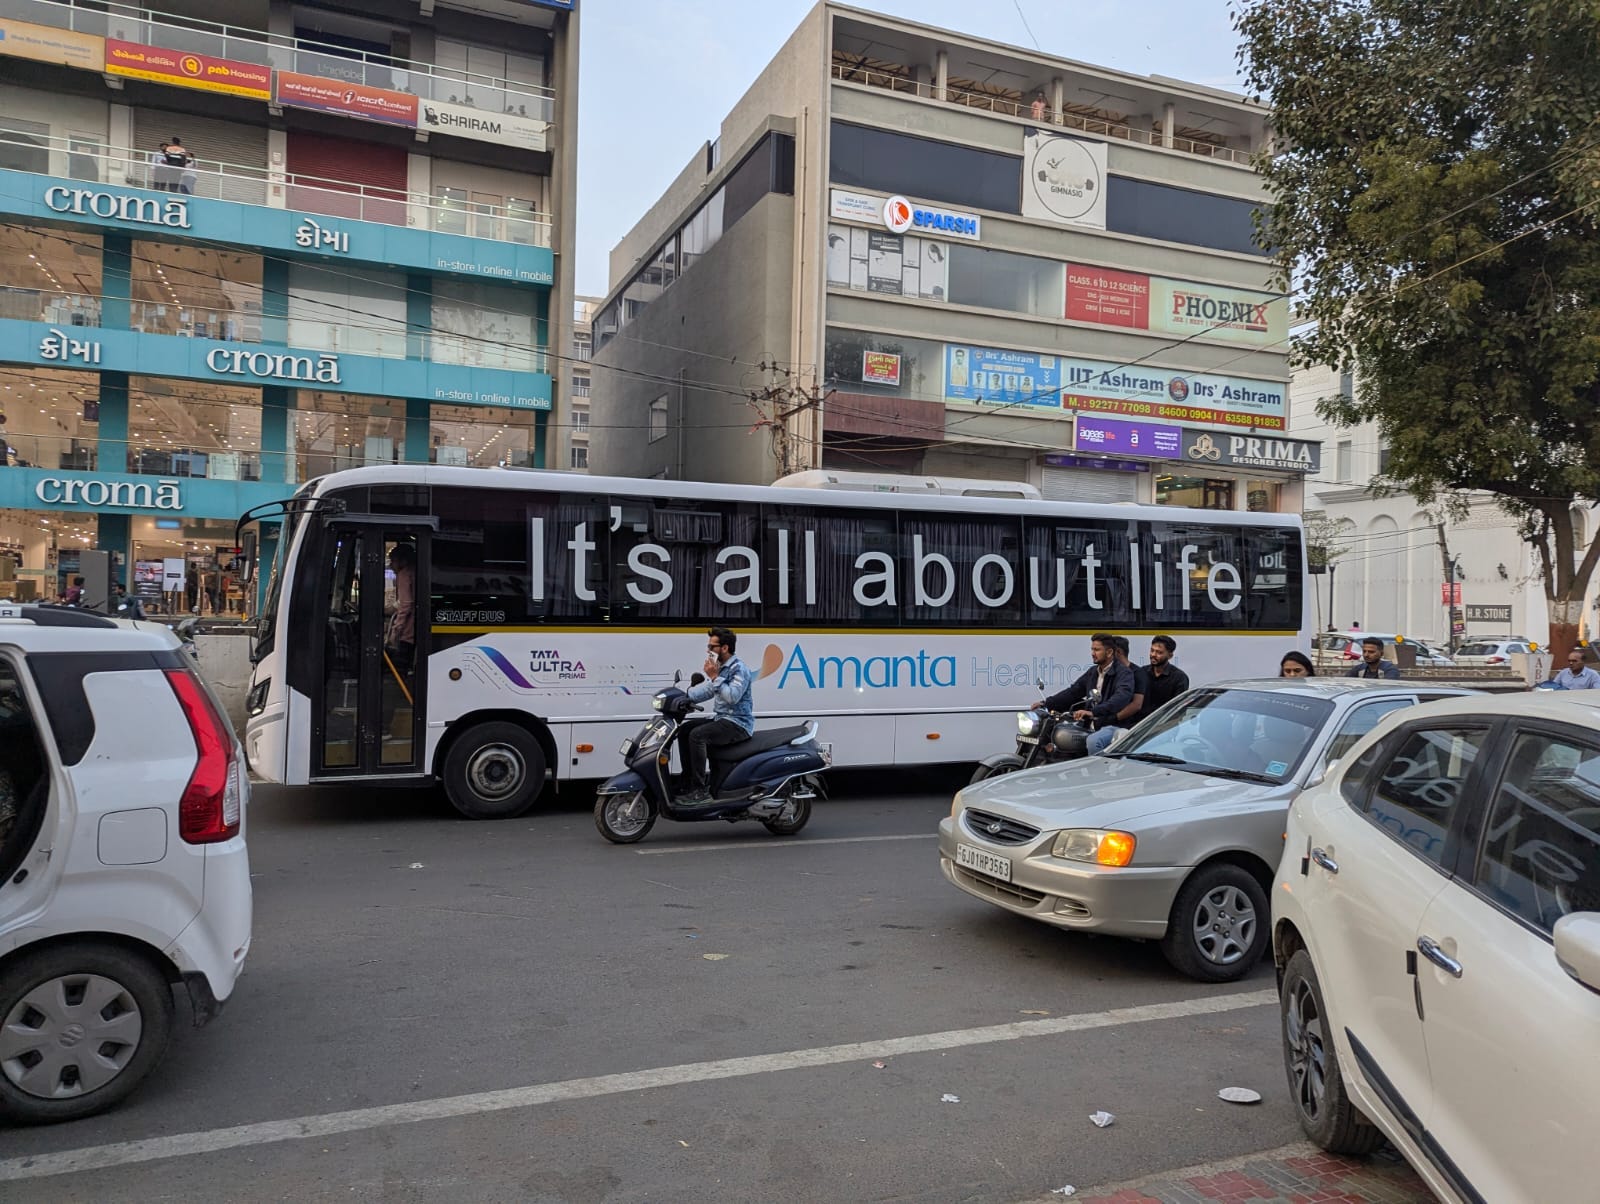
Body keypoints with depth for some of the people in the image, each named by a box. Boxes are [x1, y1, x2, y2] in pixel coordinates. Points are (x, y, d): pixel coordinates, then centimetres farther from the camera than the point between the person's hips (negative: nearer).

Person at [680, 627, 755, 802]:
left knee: (697, 735, -26)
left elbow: (732, 696, -27)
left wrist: (715, 677, -24)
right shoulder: (720, 668, 14)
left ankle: (700, 789, -22)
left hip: (738, 723, -10)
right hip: (722, 719, 10)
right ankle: (688, 778, 11)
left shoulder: (739, 669, -15)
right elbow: (705, 690, 13)